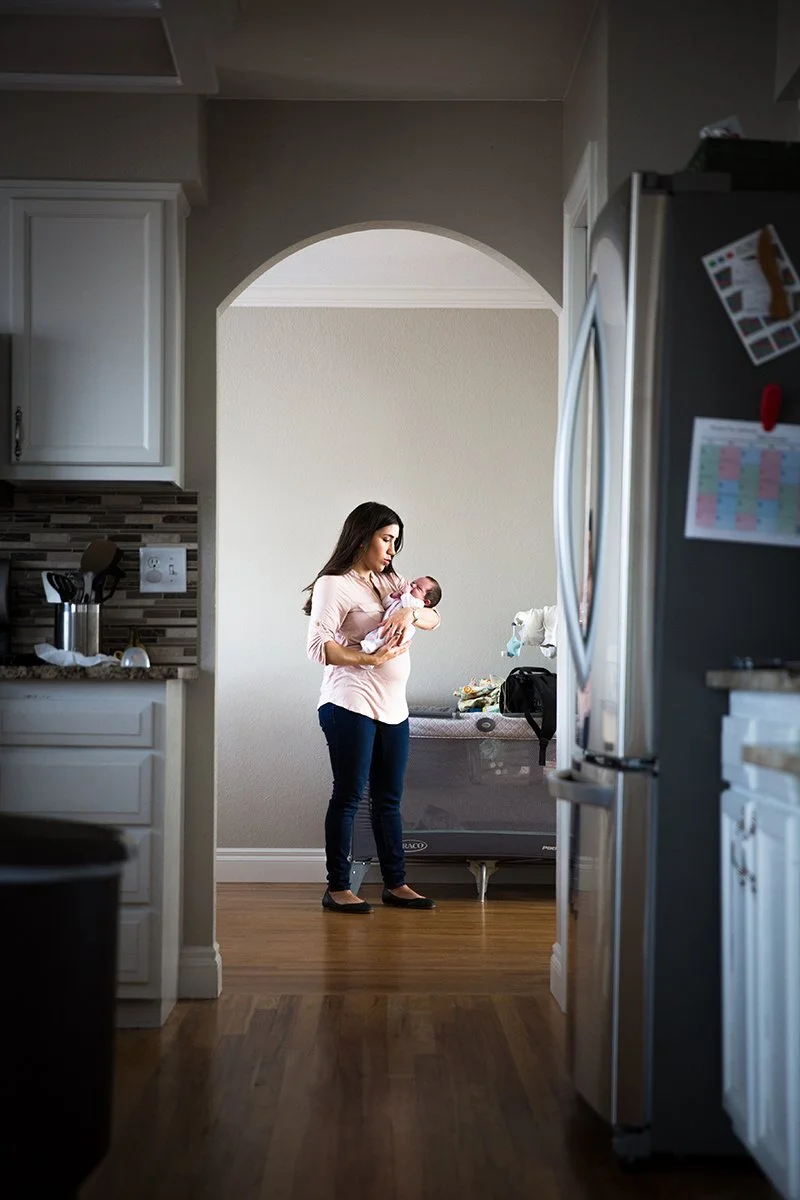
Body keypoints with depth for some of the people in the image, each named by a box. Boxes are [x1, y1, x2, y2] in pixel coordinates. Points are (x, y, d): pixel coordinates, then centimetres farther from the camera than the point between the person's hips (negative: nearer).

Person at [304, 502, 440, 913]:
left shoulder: (390, 581, 16)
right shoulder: (334, 585, -7)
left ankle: (395, 884, 18)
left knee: (389, 798, 11)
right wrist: (369, 658, -22)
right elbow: (318, 645, -16)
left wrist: (411, 612, -11)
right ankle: (337, 888, 7)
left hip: (393, 706, 7)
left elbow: (433, 618, 10)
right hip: (351, 703, -7)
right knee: (349, 795, -2)